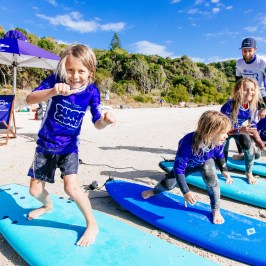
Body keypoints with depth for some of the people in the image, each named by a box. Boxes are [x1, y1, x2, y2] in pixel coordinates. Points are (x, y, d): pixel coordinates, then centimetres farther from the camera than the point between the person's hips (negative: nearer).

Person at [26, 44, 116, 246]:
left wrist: (105, 120, -37)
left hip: (69, 146, -2)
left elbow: (97, 124, -12)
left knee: (71, 186, -21)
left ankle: (92, 224, 1)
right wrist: (52, 91, -48)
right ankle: (48, 205, 48)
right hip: (45, 145, 2)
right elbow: (30, 99, -28)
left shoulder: (91, 91, -12)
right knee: (35, 190, 12)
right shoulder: (55, 80, -15)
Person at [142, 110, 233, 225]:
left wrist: (224, 170, -13)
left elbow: (220, 156, -5)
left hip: (205, 163, 2)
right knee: (169, 184, 5)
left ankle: (216, 210, -12)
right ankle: (154, 191, 43)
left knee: (209, 173, -30)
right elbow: (178, 169, -41)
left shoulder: (218, 142, -32)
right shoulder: (187, 144, -48)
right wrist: (186, 192, -43)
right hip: (187, 164, -2)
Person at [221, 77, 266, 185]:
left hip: (240, 130, 4)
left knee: (249, 145, -24)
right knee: (222, 163, -3)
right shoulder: (229, 106, -35)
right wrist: (239, 130, -45)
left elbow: (253, 126, -5)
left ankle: (249, 173, 1)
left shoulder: (252, 107, -18)